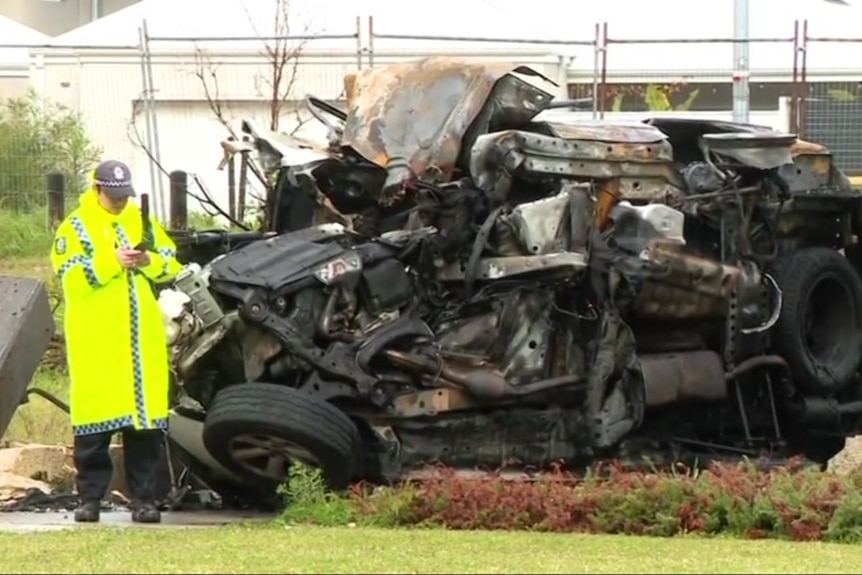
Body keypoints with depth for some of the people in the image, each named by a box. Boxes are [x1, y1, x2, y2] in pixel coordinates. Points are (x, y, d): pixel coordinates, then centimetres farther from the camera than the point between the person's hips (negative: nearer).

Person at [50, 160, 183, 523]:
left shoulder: (142, 223, 14)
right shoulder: (75, 228, 1)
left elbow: (173, 265, 11)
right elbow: (71, 279, -12)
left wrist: (150, 261, -9)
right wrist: (112, 262, -20)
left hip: (143, 340, 4)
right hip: (95, 342, -3)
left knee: (146, 414, 1)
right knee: (95, 417, -3)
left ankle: (144, 497, 6)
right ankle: (90, 496, 5)